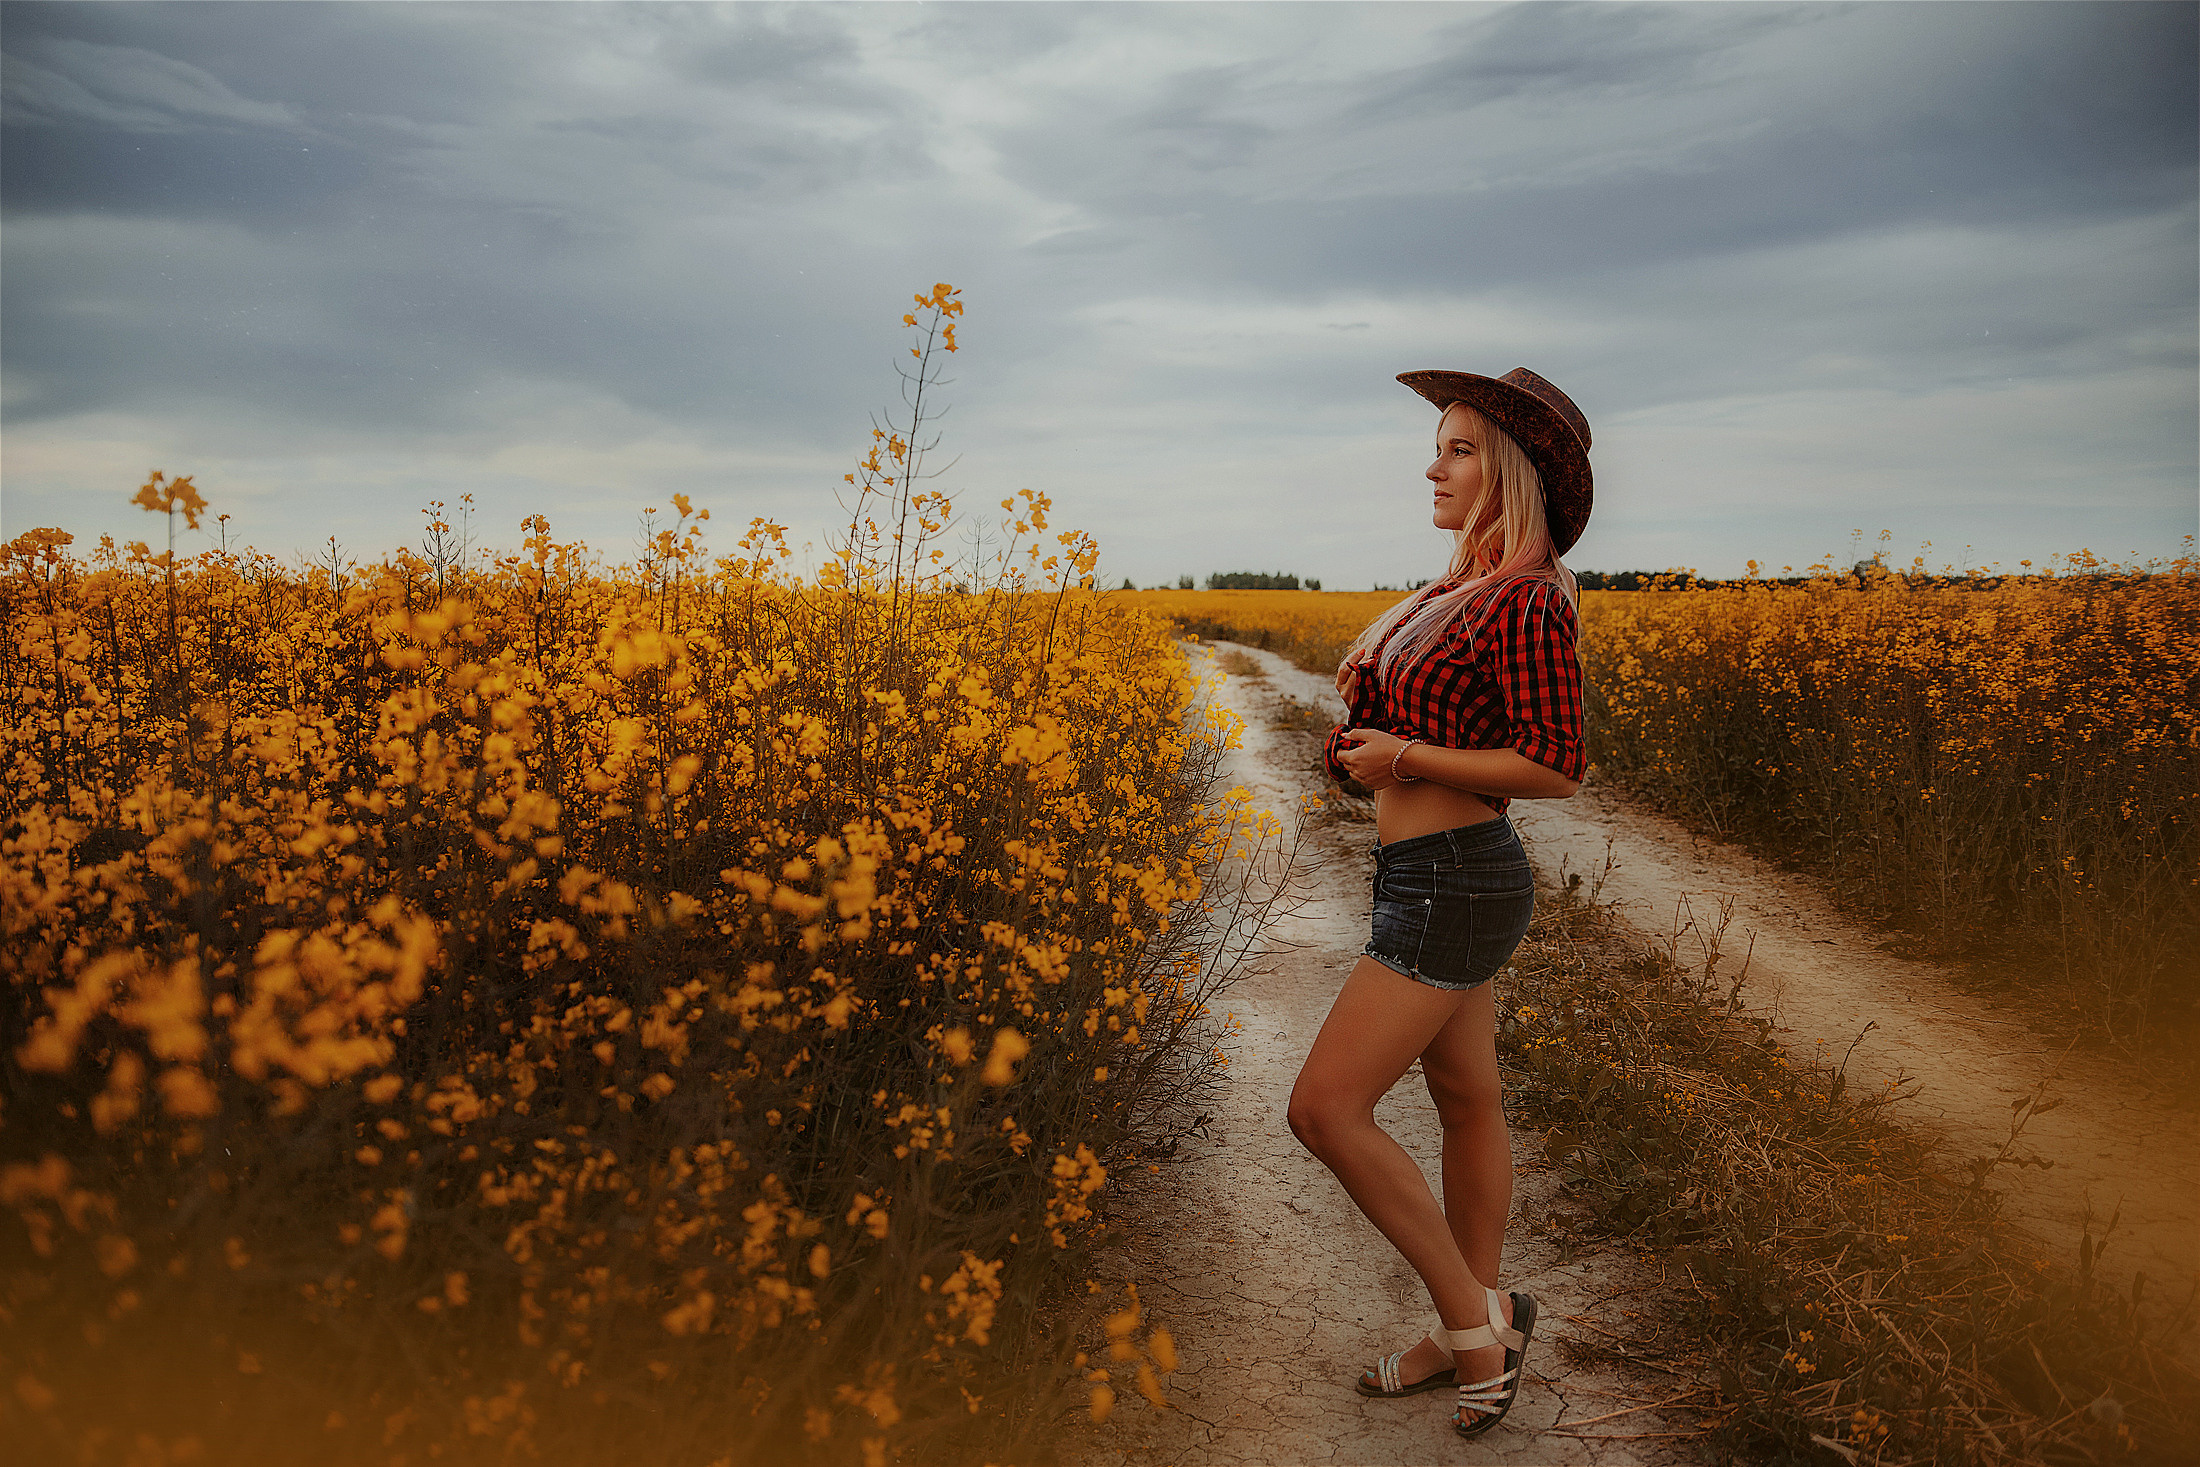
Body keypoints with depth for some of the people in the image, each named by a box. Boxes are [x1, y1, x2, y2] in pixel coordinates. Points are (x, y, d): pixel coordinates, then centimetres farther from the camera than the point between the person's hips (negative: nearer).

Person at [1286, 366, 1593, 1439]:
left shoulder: (1527, 599, -17)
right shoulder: (1458, 592, 12)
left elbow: (1554, 769, -20)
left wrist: (1402, 754, -16)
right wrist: (1366, 691, 2)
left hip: (1456, 885, -10)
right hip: (1428, 876, 10)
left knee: (1324, 1108, -8)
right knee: (1466, 1103, 16)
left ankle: (1476, 1317, 7)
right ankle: (1476, 1331, 30)